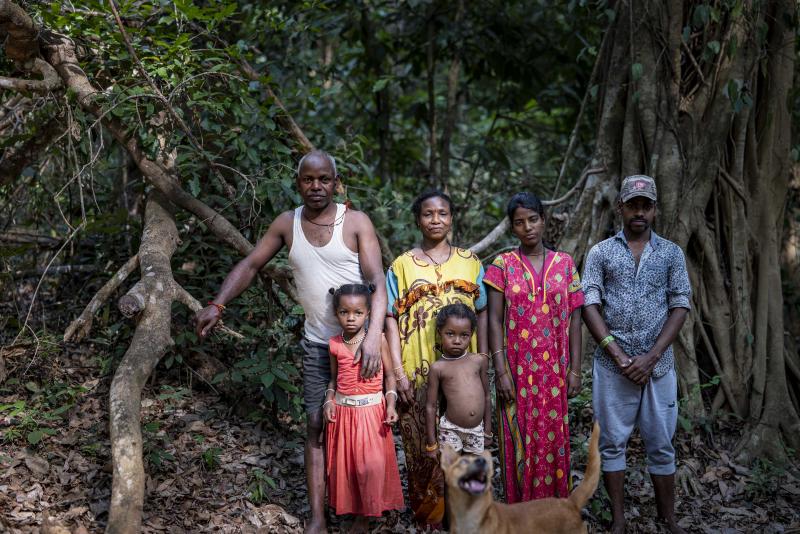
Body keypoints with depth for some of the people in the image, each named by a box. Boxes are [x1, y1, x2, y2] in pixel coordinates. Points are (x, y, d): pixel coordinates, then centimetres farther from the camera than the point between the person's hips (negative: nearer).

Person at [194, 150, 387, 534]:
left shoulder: (356, 222, -10)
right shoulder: (287, 224, 2)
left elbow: (377, 280, -17)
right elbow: (250, 264, 6)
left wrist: (374, 337, -31)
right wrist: (218, 304, -9)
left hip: (360, 340, -3)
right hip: (317, 344, 3)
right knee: (316, 427, 1)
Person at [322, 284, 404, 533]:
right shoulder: (335, 344, 1)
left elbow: (389, 374, 1)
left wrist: (391, 404, -10)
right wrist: (329, 401, -3)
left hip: (372, 410, -3)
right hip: (343, 411, 3)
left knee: (371, 465, -6)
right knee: (345, 463, 9)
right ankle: (353, 510, 26)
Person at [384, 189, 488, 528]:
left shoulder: (470, 262, 8)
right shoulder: (402, 265, 3)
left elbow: (482, 313, 8)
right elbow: (392, 318, -1)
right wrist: (398, 370, -8)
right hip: (419, 373, -1)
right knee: (422, 445, 5)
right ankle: (427, 515, 20)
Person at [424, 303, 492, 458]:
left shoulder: (479, 360, 0)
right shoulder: (437, 368, -7)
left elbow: (487, 395, 9)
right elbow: (431, 406, -4)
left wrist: (488, 428, 12)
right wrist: (431, 442, -3)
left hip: (477, 429, 3)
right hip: (451, 430, -3)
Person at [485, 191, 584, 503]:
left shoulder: (565, 263, 5)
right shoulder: (503, 265, 0)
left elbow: (574, 319, 4)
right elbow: (494, 320, -3)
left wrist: (575, 369, -1)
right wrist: (500, 370, -10)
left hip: (554, 369, 1)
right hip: (517, 369, -1)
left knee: (554, 438, 6)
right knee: (519, 440, 4)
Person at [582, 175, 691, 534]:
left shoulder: (672, 253, 6)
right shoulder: (600, 253, 4)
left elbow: (680, 307, 1)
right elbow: (589, 305, -3)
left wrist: (650, 357, -9)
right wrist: (618, 355, -11)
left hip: (658, 365, 1)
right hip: (611, 365, 0)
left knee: (661, 446, 7)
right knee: (612, 443, 5)